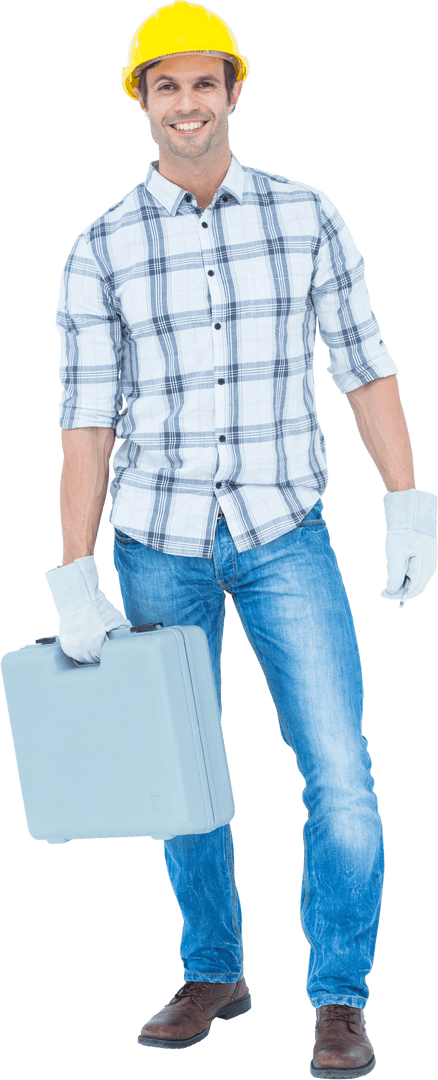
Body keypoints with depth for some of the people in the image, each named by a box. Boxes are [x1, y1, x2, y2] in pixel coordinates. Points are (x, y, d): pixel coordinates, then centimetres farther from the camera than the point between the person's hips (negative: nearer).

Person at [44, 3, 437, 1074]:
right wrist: (76, 582, -8)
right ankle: (214, 974, 31)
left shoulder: (306, 215, 0)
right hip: (160, 541, 1)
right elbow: (87, 419, -3)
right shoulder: (101, 249, -2)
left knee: (340, 774, -9)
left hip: (283, 532, -1)